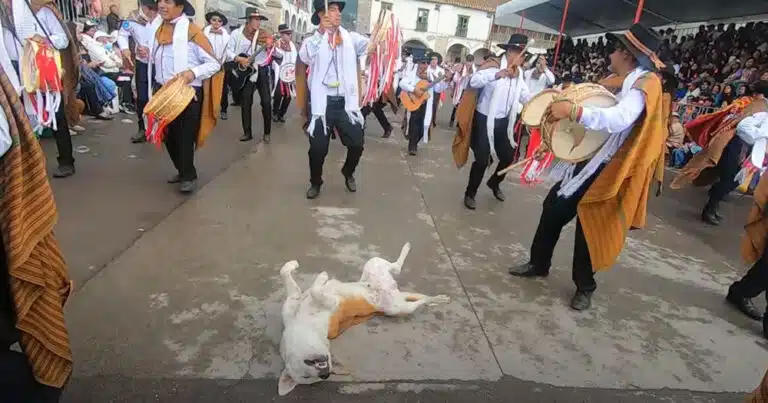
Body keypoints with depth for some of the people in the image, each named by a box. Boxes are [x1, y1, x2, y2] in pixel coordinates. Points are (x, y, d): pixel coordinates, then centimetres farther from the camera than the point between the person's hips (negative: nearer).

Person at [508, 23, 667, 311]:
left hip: (606, 171, -8)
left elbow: (618, 120, -37)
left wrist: (572, 110, -40)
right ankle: (538, 264, 31)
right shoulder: (615, 82, 11)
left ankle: (585, 287, 25)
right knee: (552, 209, 13)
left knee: (587, 226, 3)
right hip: (584, 160, 8)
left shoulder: (645, 84, -18)